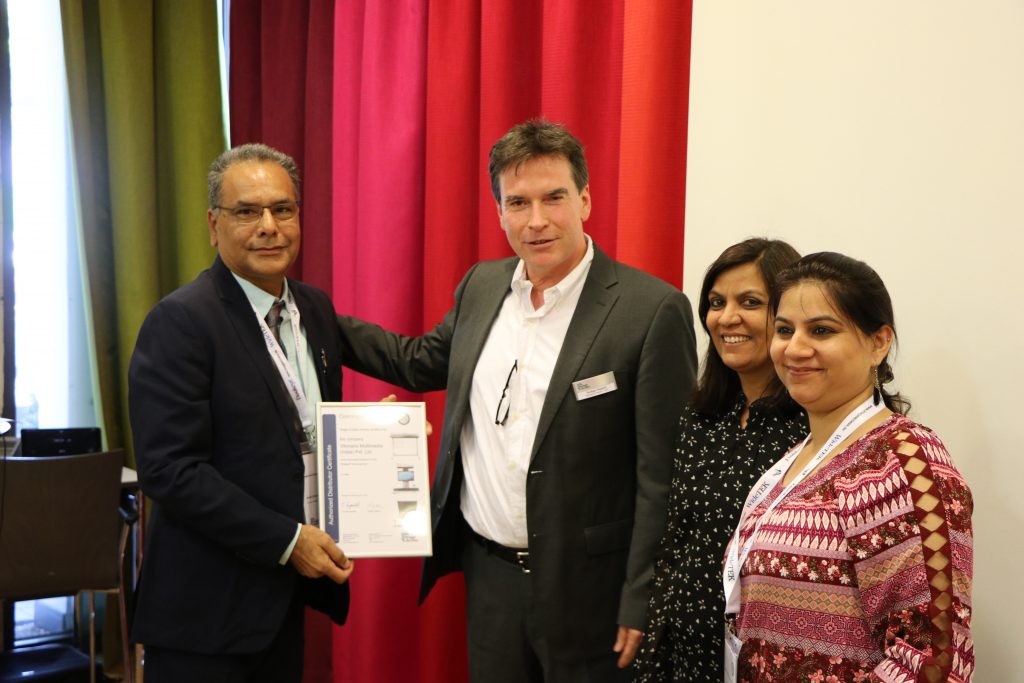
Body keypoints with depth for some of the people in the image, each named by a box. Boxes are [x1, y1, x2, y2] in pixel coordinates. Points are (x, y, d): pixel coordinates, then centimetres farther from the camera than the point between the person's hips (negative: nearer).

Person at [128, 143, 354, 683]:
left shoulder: (315, 309, 8)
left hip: (285, 594, 7)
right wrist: (286, 541, -18)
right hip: (207, 606, -7)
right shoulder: (180, 322, -15)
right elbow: (169, 469, -20)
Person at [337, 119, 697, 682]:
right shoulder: (482, 285, 4)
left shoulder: (652, 309, -15)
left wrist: (640, 605, -14)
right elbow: (422, 361, 21)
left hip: (585, 587, -5)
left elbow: (661, 476, -15)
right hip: (487, 570, 6)